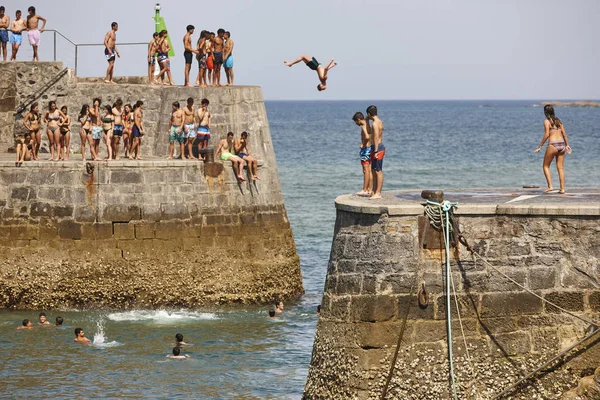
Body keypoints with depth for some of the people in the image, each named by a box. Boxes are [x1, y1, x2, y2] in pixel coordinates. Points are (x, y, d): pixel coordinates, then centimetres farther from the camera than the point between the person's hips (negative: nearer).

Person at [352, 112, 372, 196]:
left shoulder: (364, 126, -14)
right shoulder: (368, 125, 15)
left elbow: (367, 137, -30)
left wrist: (363, 144, -15)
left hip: (365, 148, -10)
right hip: (370, 148, 10)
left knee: (366, 170, -7)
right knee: (369, 170, 10)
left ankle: (364, 190, -6)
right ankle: (369, 189, 11)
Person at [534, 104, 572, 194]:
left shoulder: (547, 121, -3)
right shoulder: (558, 121, 14)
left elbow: (547, 134, -11)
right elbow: (564, 133, 11)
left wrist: (540, 146, -8)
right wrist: (567, 145, 17)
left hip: (553, 145, -6)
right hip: (561, 145, 6)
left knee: (546, 166, 9)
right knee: (560, 167, 8)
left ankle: (550, 186, -2)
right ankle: (562, 189, 5)